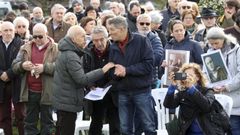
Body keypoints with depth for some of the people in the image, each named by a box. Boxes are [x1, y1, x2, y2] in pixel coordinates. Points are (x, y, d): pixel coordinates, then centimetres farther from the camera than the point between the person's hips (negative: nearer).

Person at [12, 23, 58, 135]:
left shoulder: (55, 49, -4)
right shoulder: (26, 48, 8)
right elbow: (14, 66, 7)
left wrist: (45, 67, -25)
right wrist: (22, 66, -15)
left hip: (46, 92, -3)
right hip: (30, 92, 3)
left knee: (46, 122, 9)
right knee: (30, 122, 12)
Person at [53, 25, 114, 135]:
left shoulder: (66, 53, 12)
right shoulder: (71, 57, -21)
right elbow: (82, 79, -26)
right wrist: (102, 71, -23)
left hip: (62, 100, 11)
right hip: (68, 102, -11)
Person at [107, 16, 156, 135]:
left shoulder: (141, 41, -8)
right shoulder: (113, 47, 8)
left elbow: (148, 64, -15)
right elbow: (111, 71, 9)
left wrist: (127, 70, -16)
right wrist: (116, 73, -14)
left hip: (142, 91, -5)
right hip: (123, 93, 5)